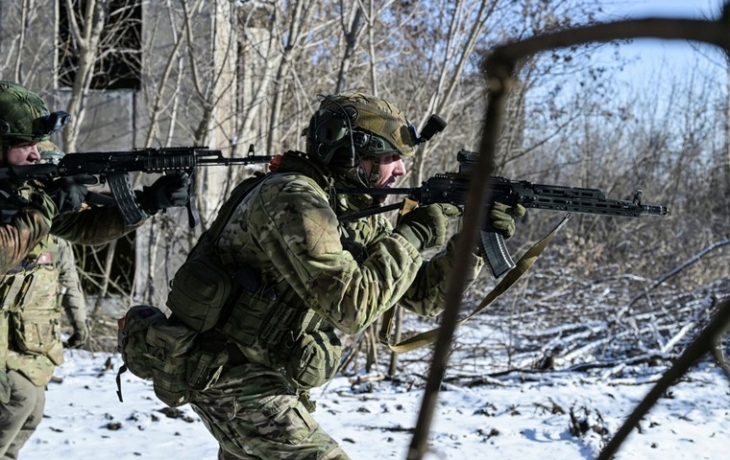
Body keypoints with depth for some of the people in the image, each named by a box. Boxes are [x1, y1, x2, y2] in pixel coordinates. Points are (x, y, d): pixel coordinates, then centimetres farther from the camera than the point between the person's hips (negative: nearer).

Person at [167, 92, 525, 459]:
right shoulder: (292, 200, -21)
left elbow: (420, 294, 10)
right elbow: (352, 304, -30)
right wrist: (412, 236, -20)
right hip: (240, 385, -10)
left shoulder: (358, 213, 7)